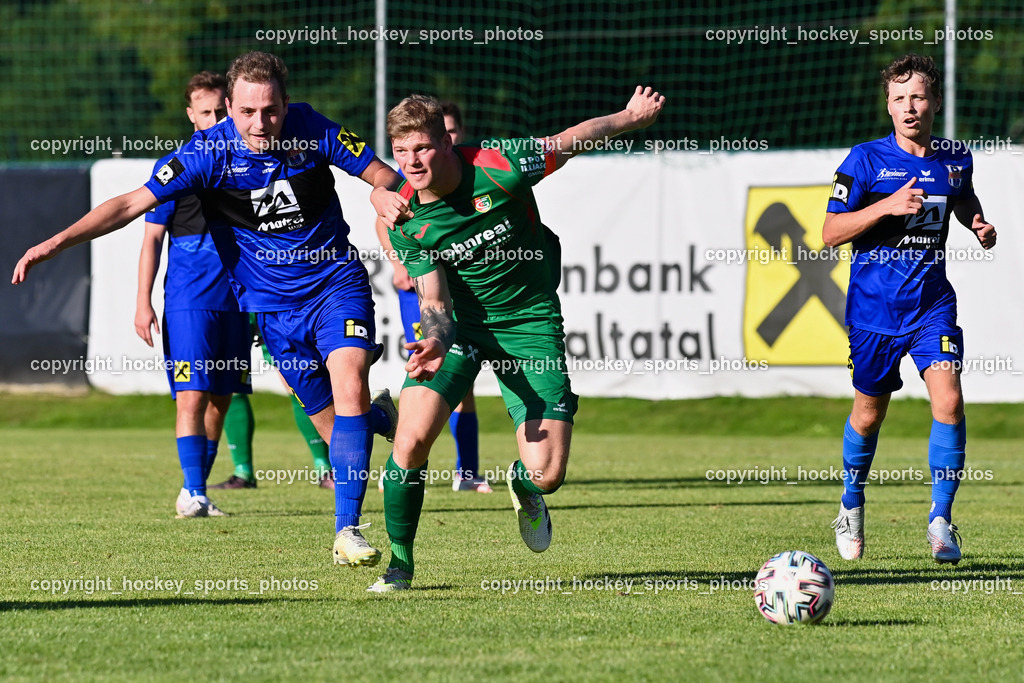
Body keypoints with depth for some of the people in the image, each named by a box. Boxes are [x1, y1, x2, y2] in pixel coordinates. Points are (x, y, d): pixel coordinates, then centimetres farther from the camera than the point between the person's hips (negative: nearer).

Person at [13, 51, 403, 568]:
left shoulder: (312, 131, -12)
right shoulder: (209, 151, -15)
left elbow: (384, 175, -2)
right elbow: (133, 203, -17)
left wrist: (384, 193, -27)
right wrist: (59, 241, -27)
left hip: (336, 280, -1)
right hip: (273, 306, 1)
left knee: (349, 386, -23)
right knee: (335, 426, 3)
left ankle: (347, 530, -18)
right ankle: (380, 416, 41)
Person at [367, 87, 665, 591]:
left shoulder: (498, 168, -22)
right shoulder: (406, 219, -12)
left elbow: (574, 139, -6)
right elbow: (433, 298, -11)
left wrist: (631, 117, 6)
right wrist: (435, 342, -33)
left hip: (529, 324, -2)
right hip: (459, 324, 2)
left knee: (546, 474, -11)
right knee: (411, 439, -20)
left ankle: (522, 484, 30)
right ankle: (399, 562, 2)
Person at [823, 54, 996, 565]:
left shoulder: (956, 159, 4)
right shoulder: (866, 160, -7)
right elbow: (831, 232, -9)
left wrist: (979, 225, 5)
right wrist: (888, 206, -21)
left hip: (931, 302, 2)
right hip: (874, 306, -2)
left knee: (949, 401, -16)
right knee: (869, 413, 9)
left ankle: (940, 521, -7)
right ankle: (851, 505, 35)